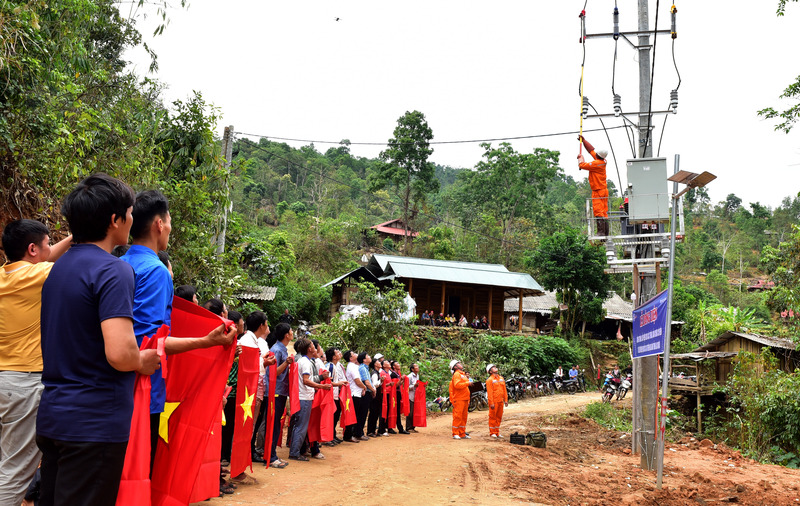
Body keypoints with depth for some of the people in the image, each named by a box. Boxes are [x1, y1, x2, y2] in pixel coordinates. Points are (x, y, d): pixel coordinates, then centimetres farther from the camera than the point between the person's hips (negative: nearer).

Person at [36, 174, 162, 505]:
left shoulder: (59, 268, 12)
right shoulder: (113, 270, -16)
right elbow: (119, 353, -27)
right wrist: (143, 362, -6)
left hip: (53, 416, 9)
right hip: (94, 424, -9)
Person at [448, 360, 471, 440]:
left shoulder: (463, 375, 21)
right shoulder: (457, 374, -6)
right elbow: (457, 385, -22)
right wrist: (467, 383, -18)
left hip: (465, 399, 9)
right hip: (459, 399, -9)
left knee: (464, 417, 10)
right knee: (457, 417, -7)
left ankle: (462, 434, 15)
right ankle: (455, 434, -4)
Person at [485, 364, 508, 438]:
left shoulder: (501, 378, 15)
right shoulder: (490, 380, -6)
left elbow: (504, 390, 17)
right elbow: (489, 392, -11)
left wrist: (506, 400, 11)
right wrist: (491, 403, -17)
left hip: (500, 401, 6)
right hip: (494, 401, -6)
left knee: (499, 417, 10)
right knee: (493, 417, -1)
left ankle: (497, 432, 18)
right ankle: (492, 432, 5)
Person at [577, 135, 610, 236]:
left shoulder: (596, 163, -18)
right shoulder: (602, 161, 10)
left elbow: (582, 165, -11)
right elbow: (591, 150, 22)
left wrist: (580, 157, 9)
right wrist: (583, 140, 28)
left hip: (598, 191, -9)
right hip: (604, 190, 9)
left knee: (598, 211, -13)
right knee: (604, 212, 8)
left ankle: (601, 232, -19)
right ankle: (606, 233, 9)